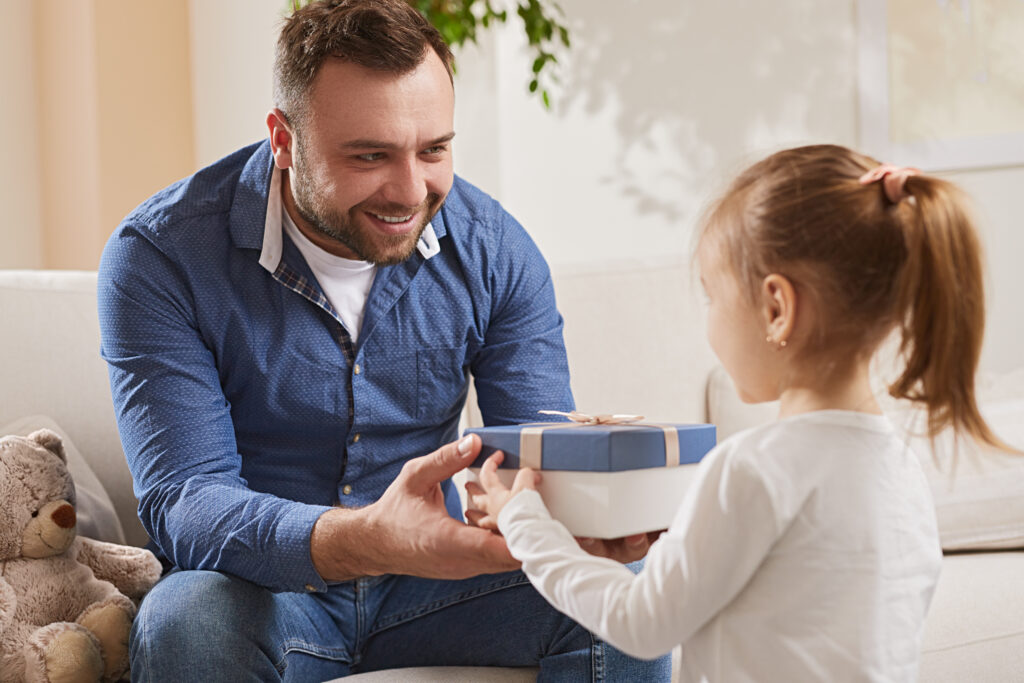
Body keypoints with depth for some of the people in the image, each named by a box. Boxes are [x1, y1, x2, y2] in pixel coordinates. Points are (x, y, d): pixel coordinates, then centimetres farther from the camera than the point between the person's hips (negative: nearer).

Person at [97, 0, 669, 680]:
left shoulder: (495, 249, -5)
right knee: (188, 623, -36)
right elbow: (183, 503, -25)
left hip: (428, 581, 2)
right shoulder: (160, 254, -17)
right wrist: (365, 541, -46)